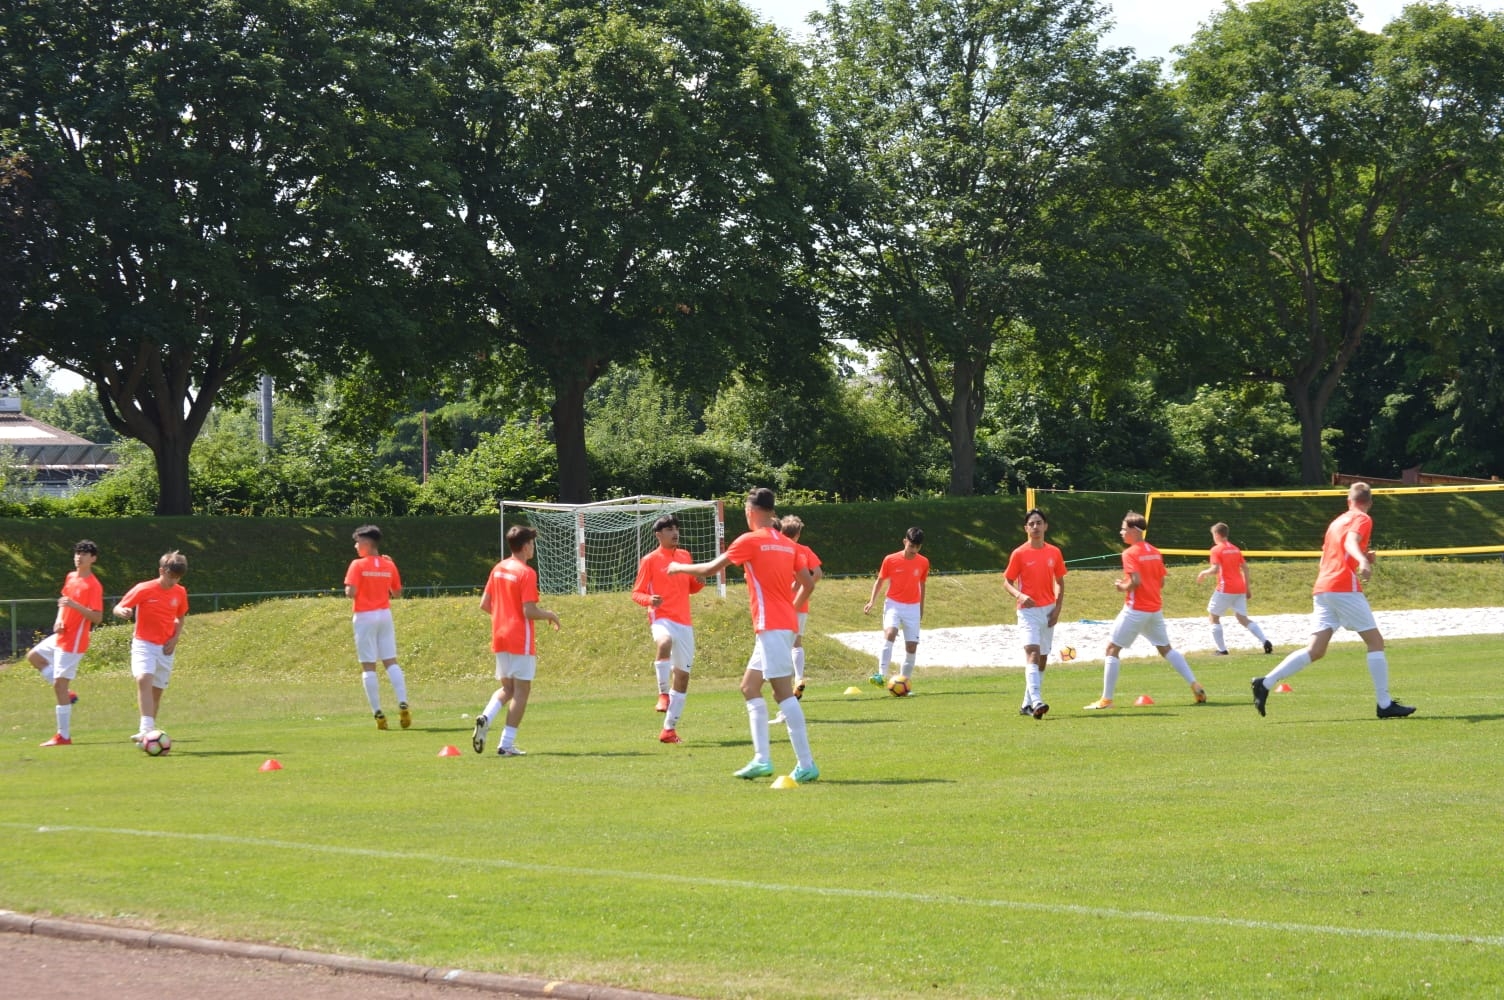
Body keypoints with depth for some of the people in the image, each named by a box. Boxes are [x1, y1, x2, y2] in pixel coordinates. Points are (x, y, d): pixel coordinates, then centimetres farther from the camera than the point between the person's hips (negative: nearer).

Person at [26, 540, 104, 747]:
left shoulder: (93, 585, -18)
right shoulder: (71, 578, 8)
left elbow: (97, 618, -23)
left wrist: (74, 605, -33)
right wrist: (59, 620, 6)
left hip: (73, 642, -10)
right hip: (61, 635, 10)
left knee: (59, 684, -9)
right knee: (34, 656, 24)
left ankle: (63, 736, -4)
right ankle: (66, 693, 20)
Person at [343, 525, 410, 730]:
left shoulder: (358, 565, -9)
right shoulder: (389, 565, 5)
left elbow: (351, 592, -18)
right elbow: (397, 593, 11)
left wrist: (348, 589, 4)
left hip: (365, 617, -4)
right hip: (385, 615, 4)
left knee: (368, 666, 0)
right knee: (391, 662, 8)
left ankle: (378, 713, -6)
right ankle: (403, 705, -8)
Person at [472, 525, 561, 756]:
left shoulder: (498, 569, 8)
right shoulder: (526, 573, -14)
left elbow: (484, 604, 11)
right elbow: (530, 611, -19)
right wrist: (550, 615, -1)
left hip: (500, 638, 7)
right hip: (521, 640, -7)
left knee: (507, 688, 18)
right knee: (521, 690, 1)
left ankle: (485, 718, -10)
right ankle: (507, 744, -2)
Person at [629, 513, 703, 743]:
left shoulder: (685, 556, 13)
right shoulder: (650, 560, -2)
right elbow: (636, 593, 0)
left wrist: (699, 582, 1)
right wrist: (649, 600, -22)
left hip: (684, 622, 6)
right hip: (662, 618, -6)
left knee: (682, 675, 6)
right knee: (664, 642, -41)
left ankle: (669, 729, 15)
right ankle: (663, 694, -32)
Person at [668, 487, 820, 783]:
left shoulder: (750, 541, -8)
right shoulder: (787, 544, 12)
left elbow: (710, 569, -1)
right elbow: (808, 583, 14)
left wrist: (679, 567, 16)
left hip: (771, 626, -8)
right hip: (786, 624, 8)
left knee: (784, 692, -11)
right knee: (750, 686, 16)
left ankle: (806, 765, -15)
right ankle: (762, 759, 11)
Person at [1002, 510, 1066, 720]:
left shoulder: (1054, 553, 6)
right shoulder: (1019, 554, -5)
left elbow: (1060, 582, 13)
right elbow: (1007, 581, -1)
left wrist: (1057, 608, 1)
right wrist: (1019, 595, -21)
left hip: (1048, 611, 5)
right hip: (1029, 610, -5)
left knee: (1042, 659, 9)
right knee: (1032, 653, -20)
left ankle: (1028, 704, 19)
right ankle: (1037, 702, -32)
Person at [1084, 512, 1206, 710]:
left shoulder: (1130, 553, -13)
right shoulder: (1155, 552, 10)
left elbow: (1136, 581, -23)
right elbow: (1161, 583, 13)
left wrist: (1122, 587, -3)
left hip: (1135, 610, -7)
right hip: (1155, 609, 7)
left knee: (1112, 648, 0)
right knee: (1165, 648, 19)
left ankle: (1106, 699, -5)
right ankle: (1195, 686, 11)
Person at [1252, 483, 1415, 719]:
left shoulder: (1337, 521, 25)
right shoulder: (1362, 520, 1)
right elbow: (1350, 542, -21)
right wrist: (1362, 560, -40)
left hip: (1321, 589, 8)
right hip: (1345, 588, -8)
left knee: (1315, 650, 3)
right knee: (1375, 641, 0)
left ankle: (1266, 683, -10)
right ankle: (1385, 704, -3)